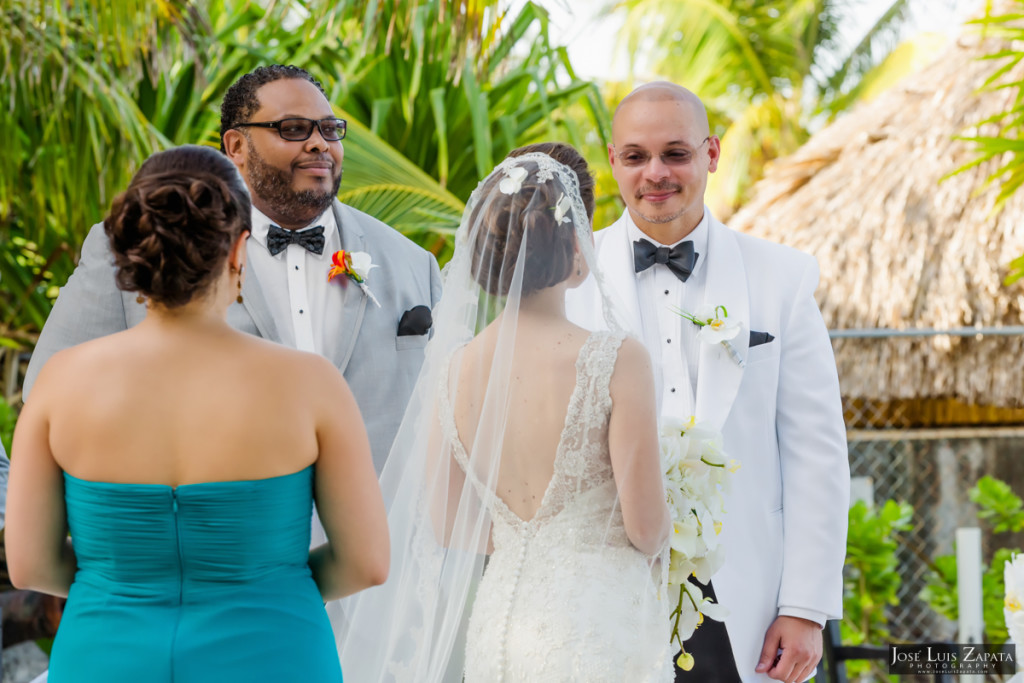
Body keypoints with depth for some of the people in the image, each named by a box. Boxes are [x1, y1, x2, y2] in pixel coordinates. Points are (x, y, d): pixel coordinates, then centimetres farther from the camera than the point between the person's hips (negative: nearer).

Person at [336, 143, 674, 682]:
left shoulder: (453, 370, -3)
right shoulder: (616, 361, -17)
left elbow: (447, 528, 5)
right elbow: (645, 525, -14)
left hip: (499, 629, 5)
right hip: (601, 632, -5)